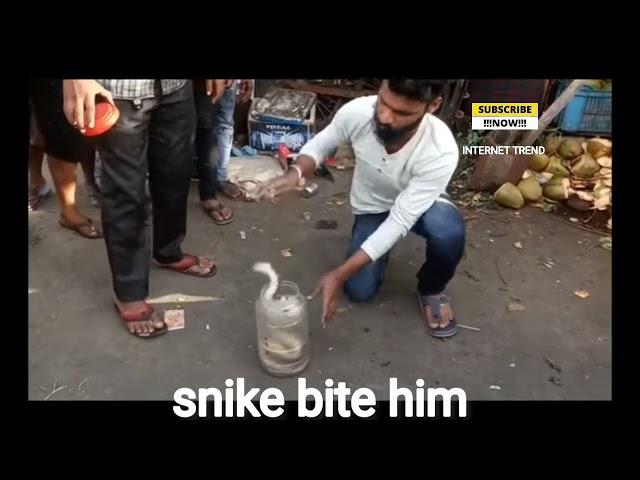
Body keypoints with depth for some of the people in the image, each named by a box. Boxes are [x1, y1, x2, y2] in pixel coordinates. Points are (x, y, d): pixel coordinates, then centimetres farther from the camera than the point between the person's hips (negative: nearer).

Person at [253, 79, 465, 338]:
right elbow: (320, 144, -9)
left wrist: (339, 274, -38)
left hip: (419, 204, -2)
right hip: (372, 208, 2)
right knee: (359, 291, -9)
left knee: (448, 231, -36)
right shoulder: (356, 112, -30)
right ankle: (376, 247, 25)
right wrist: (295, 173, -33)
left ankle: (430, 290, -2)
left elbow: (399, 221, -35)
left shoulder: (441, 152, -38)